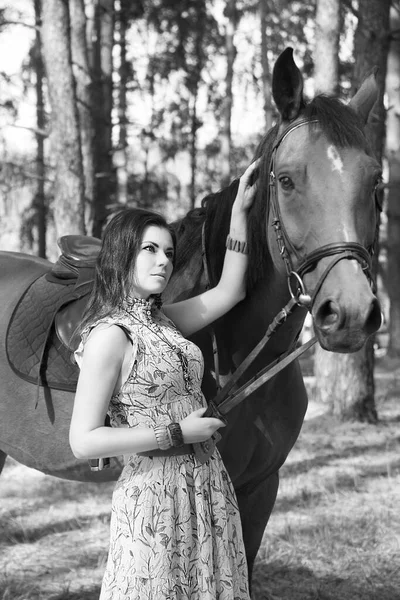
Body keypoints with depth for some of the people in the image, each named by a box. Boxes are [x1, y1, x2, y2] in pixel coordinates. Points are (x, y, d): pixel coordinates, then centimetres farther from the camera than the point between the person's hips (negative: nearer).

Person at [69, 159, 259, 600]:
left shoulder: (162, 321, 8)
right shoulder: (109, 335, -14)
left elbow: (228, 291, 20)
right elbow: (83, 442, -19)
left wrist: (239, 211, 15)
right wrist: (176, 434, -17)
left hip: (207, 487, 8)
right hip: (155, 496, -8)